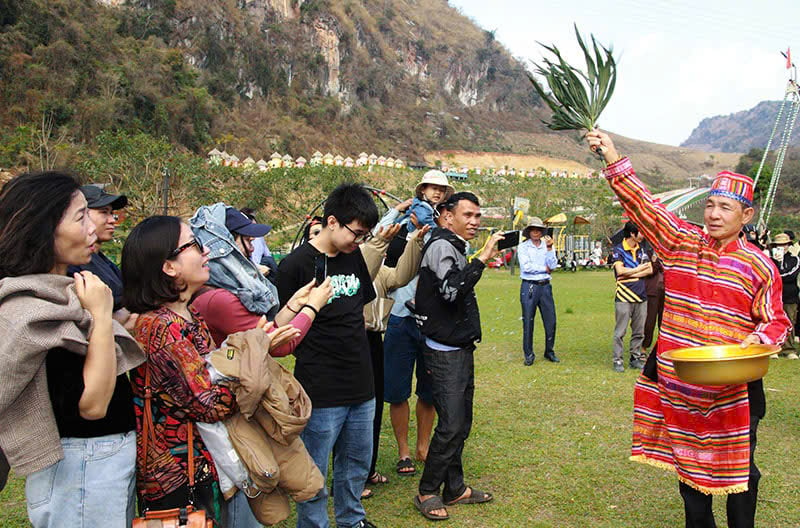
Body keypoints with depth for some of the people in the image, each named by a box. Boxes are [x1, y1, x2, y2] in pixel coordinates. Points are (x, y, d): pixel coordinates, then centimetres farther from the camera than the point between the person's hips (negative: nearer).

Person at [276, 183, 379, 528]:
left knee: (357, 464, 22)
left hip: (361, 386, 7)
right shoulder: (295, 265, -13)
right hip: (322, 392, -7)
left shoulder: (355, 258, 7)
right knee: (314, 475, 8)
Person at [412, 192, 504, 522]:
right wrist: (482, 259, -27)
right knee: (451, 425, -10)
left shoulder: (454, 247, 16)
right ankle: (427, 493, 4)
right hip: (445, 353, -10)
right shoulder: (441, 246, -13)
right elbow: (452, 289, -30)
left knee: (461, 423, 13)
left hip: (460, 349, 10)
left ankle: (455, 488, 23)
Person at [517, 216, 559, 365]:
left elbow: (553, 266, -3)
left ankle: (549, 352, 20)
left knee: (550, 321, 5)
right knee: (528, 322, 0)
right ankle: (529, 354, 11)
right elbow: (526, 267, -12)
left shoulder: (547, 246, 10)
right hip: (529, 286, -3)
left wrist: (549, 248, -13)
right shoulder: (523, 247, 1)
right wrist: (545, 268, -4)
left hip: (545, 286, 3)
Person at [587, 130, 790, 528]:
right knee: (688, 460, 18)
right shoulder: (681, 242, -1)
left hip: (733, 391, -2)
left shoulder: (759, 266, -5)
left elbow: (776, 320, 2)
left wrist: (761, 338, -20)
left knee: (738, 467, 9)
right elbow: (642, 204, -7)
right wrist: (613, 159, -14)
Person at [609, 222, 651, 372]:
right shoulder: (618, 250, -4)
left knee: (639, 331, 10)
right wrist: (638, 269, -3)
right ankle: (618, 360, 4)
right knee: (620, 331, -2)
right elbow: (620, 271, -16)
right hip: (624, 297, -5)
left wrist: (630, 274, -8)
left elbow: (650, 270, 3)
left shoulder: (641, 250, 13)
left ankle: (636, 358, 19)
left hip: (641, 296, 6)